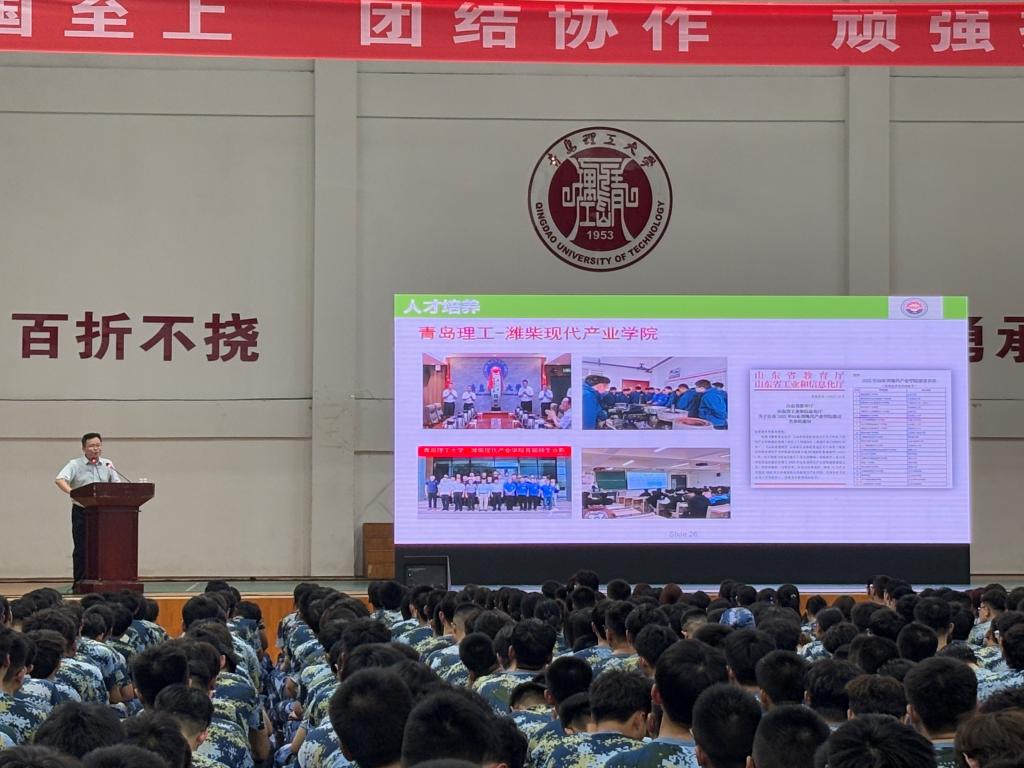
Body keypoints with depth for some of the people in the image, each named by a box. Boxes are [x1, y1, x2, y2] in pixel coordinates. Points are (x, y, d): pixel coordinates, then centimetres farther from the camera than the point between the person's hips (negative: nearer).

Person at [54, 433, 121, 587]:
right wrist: (70, 491, -34)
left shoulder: (107, 465, 10)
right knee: (81, 549, -1)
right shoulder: (75, 465, -2)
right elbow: (59, 479, -15)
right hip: (82, 512, -3)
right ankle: (79, 584, 3)